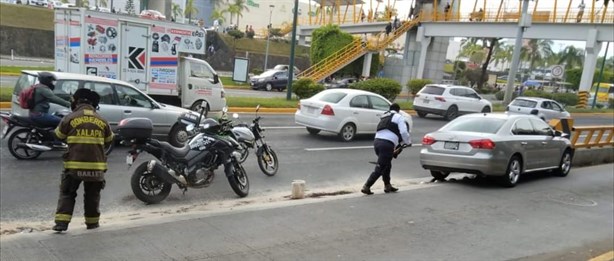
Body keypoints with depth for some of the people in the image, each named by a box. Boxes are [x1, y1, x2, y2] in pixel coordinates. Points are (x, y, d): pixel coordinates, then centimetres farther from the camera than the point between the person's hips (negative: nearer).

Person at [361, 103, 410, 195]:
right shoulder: (399, 117, 7)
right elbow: (403, 132, -4)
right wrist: (408, 142, 14)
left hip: (377, 141, 8)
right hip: (387, 143, -8)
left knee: (387, 165, 24)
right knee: (380, 168, -5)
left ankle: (387, 186, 30)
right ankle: (366, 186, -10)